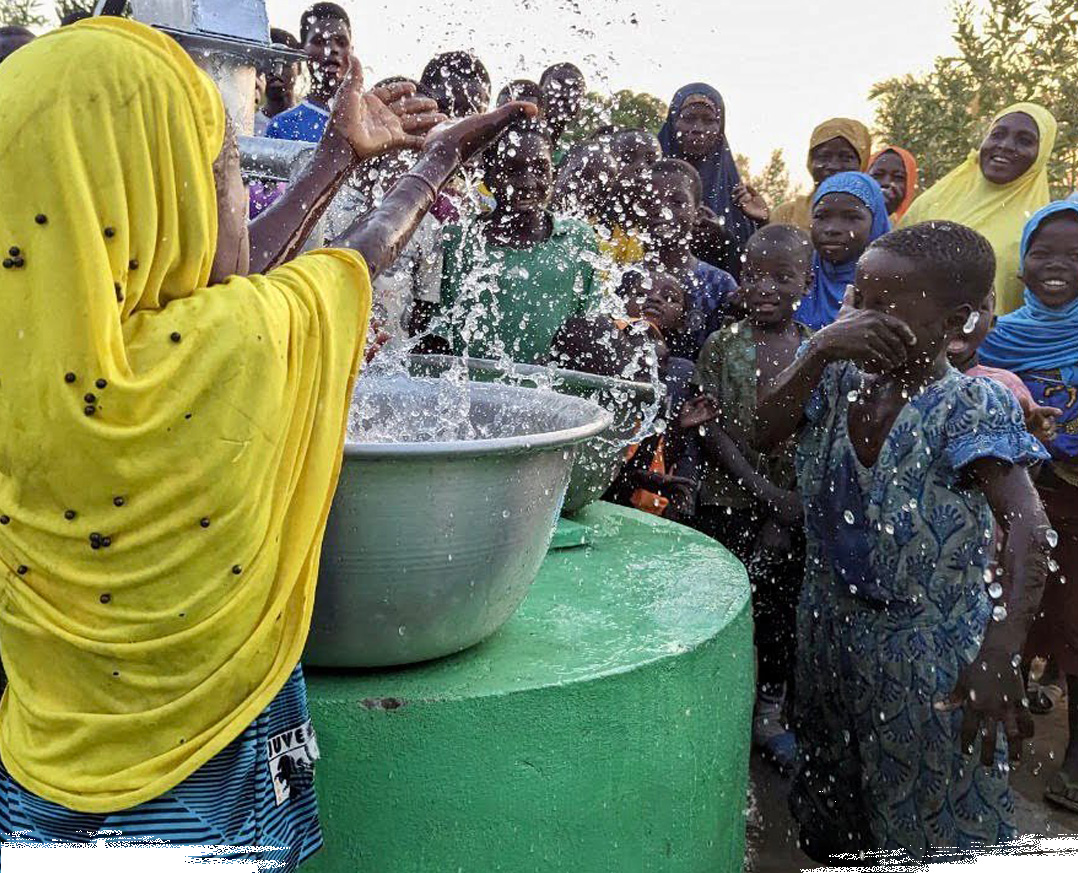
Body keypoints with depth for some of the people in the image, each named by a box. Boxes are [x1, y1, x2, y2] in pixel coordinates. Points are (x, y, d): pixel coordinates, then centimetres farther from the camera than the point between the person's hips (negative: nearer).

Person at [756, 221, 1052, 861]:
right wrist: (819, 353, -26)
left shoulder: (971, 406, -22)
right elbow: (764, 435, -14)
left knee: (932, 829, 10)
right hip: (830, 626, 6)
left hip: (930, 653, -5)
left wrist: (999, 656, -43)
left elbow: (1028, 529, -32)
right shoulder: (841, 378, -4)